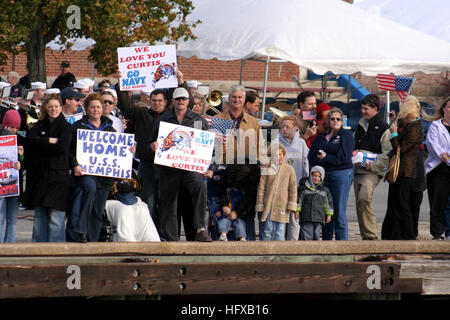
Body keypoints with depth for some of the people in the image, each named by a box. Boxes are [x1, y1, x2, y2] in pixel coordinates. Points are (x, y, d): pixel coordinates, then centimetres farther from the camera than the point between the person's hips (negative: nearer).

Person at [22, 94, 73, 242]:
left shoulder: (65, 127, 1)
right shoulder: (40, 125, 15)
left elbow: (61, 148, -13)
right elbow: (28, 141, -1)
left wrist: (40, 145, -5)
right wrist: (49, 141, -10)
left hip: (57, 175, -5)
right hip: (39, 173, 5)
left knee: (55, 216, -9)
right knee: (39, 213, 8)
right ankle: (39, 243, 14)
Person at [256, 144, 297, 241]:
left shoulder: (289, 170, 8)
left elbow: (293, 189, 7)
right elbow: (261, 188, 6)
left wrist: (291, 206, -1)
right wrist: (260, 206, 1)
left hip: (282, 208, 0)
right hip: (267, 206, 0)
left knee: (280, 232, -4)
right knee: (267, 231, 1)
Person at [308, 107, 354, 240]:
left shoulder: (346, 135, 5)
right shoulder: (320, 137, 18)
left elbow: (344, 157, -8)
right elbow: (311, 158, 9)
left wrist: (325, 158, -5)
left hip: (342, 174, -5)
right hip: (323, 175, 5)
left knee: (339, 212, -8)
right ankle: (326, 241, 9)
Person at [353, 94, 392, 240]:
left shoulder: (383, 128, -5)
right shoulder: (361, 124, 17)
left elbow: (388, 154, -8)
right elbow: (353, 145, 27)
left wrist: (373, 165, -14)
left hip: (373, 171, -7)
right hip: (358, 170, 7)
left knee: (364, 198, -26)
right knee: (359, 203, 5)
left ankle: (371, 235, -22)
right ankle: (365, 236, 13)